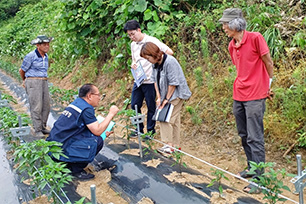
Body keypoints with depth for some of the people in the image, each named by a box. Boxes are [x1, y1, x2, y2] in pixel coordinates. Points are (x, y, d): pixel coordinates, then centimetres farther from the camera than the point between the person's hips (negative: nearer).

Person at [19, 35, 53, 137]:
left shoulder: (45, 56, 12)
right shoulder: (30, 56, -10)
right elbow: (22, 70, 1)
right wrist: (24, 81, 19)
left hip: (44, 82, 7)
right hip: (33, 83, -7)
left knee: (46, 106, 7)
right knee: (36, 107, -9)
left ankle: (43, 127, 18)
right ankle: (38, 130, -4)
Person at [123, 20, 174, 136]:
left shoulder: (151, 41, -11)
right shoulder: (133, 45, 13)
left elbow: (170, 52, -15)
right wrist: (133, 64, 1)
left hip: (150, 81, -7)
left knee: (151, 107, 5)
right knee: (135, 105, 11)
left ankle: (150, 130, 18)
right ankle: (139, 129, 27)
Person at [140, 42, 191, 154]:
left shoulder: (170, 62, -23)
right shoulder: (155, 63, 3)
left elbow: (173, 83, -21)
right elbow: (155, 80, 8)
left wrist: (167, 99, -14)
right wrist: (159, 97, 2)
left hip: (176, 94, -8)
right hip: (166, 95, 8)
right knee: (174, 120, 11)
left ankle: (169, 145, -5)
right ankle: (175, 145, 17)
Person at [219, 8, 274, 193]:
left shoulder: (255, 38, -11)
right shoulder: (232, 46, 10)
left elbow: (268, 63, -5)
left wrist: (270, 84, 2)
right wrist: (243, 84, 11)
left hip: (255, 96, -7)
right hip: (238, 96, 7)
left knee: (254, 138, -5)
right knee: (244, 136, 14)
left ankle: (259, 177, 3)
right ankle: (252, 168, 29)